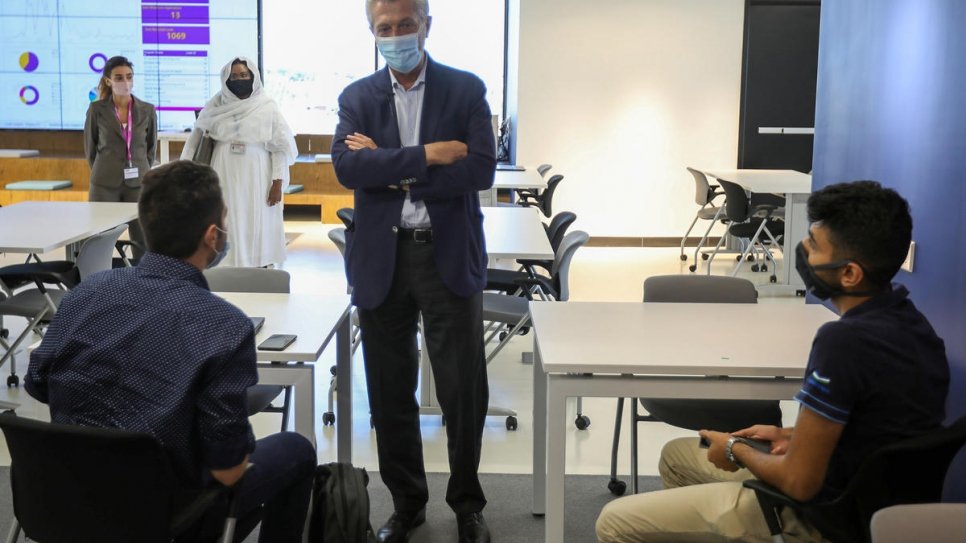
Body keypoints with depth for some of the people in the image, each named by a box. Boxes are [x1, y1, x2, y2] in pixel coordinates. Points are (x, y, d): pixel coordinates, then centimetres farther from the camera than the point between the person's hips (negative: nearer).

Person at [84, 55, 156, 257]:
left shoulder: (147, 110, 2)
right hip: (104, 185, -1)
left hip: (138, 183, 1)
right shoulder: (96, 109, -2)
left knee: (143, 240, 1)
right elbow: (90, 147, 9)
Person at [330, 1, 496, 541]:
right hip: (382, 259, 2)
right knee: (391, 391, 10)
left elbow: (481, 171, -11)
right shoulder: (357, 97, 6)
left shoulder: (466, 90, 2)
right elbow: (347, 166, -11)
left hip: (449, 257, -2)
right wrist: (427, 155, -17)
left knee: (465, 389, 2)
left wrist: (392, 169, -11)